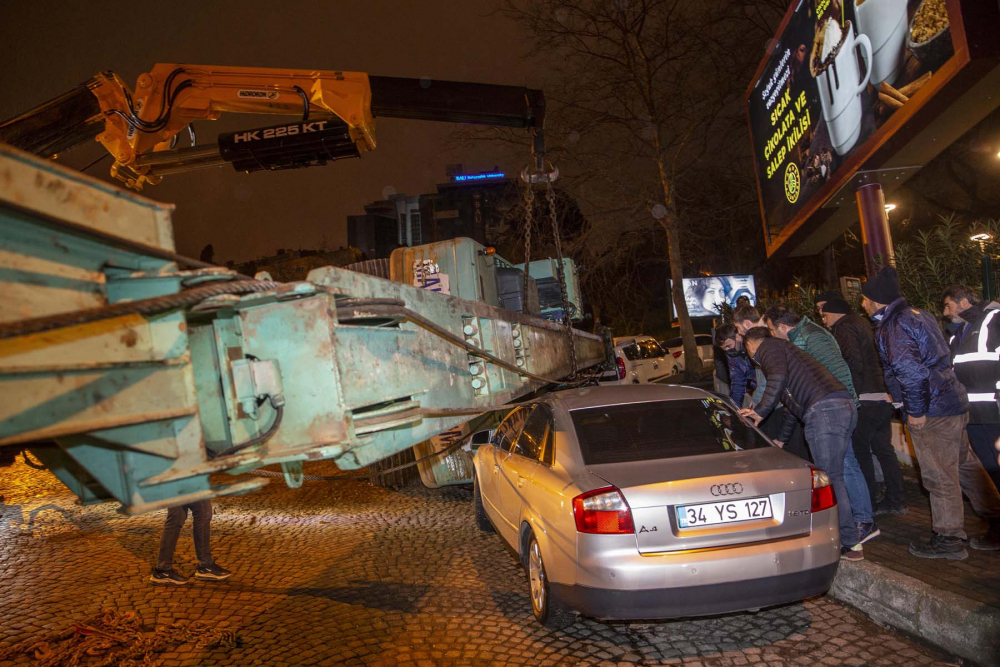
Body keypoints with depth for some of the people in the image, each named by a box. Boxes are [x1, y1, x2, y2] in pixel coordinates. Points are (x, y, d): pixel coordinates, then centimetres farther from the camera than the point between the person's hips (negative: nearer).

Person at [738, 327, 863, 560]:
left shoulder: (767, 347, 8)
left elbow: (778, 378, -15)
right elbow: (792, 404, 45)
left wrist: (760, 411, -6)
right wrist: (781, 439, 53)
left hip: (824, 410, -10)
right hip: (845, 405, 10)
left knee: (830, 480, -4)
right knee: (834, 477, 16)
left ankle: (851, 545, 0)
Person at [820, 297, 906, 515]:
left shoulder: (845, 329, -9)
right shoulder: (861, 324, 21)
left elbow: (854, 364, -19)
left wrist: (853, 393, -12)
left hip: (865, 400, -9)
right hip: (883, 398, 9)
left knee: (860, 450, -2)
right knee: (884, 449, 13)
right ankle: (895, 500, 19)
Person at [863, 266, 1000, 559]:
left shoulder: (892, 327, -17)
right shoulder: (917, 315, 14)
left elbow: (910, 371, -29)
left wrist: (916, 410, -18)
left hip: (931, 411, -10)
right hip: (953, 401, 10)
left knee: (940, 476, 1)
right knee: (966, 466, 19)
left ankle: (948, 539, 12)